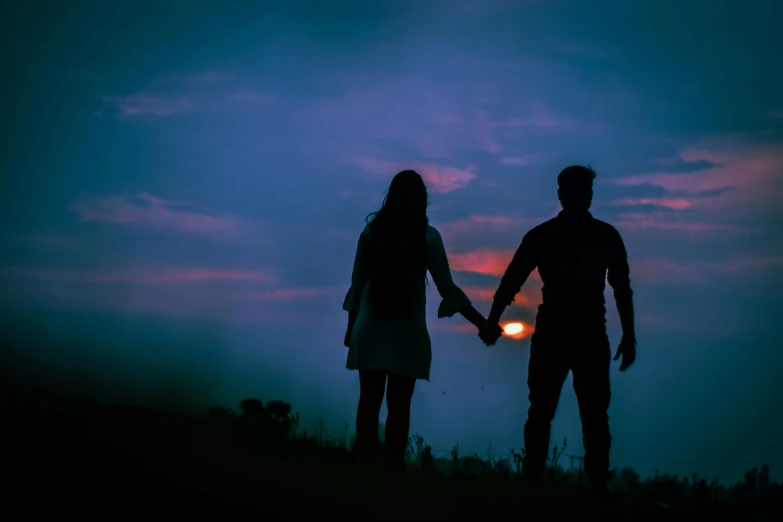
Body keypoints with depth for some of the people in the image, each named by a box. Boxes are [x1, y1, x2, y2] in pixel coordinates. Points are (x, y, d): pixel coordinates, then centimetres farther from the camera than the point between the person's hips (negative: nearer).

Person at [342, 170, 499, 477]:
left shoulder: (372, 229, 1)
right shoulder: (428, 236, -4)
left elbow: (357, 282, 5)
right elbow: (447, 289, -3)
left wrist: (352, 324, 15)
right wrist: (479, 321, 6)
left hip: (371, 327, 2)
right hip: (407, 330, -1)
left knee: (369, 400, 6)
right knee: (399, 405, 2)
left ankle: (364, 467, 3)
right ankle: (394, 470, 2)